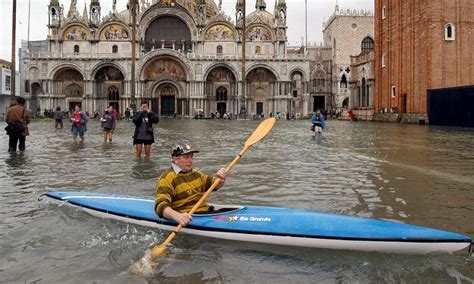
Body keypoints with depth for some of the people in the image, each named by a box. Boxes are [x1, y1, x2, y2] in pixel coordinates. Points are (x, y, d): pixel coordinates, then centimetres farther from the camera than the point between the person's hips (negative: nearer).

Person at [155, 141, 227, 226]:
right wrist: (177, 215, -40)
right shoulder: (167, 178, -6)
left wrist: (220, 178, -2)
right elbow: (161, 206, -19)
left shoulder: (194, 173, 20)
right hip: (188, 218, -7)